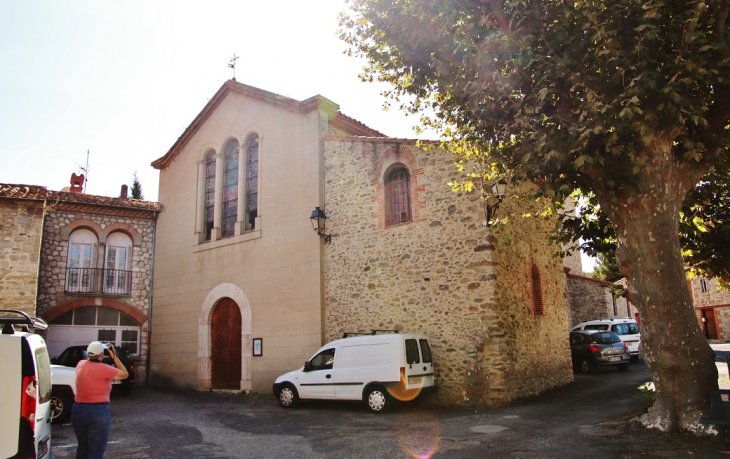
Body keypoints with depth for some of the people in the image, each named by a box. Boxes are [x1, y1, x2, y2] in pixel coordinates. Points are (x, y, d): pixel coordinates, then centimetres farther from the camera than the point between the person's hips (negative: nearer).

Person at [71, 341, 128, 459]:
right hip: (98, 411, -6)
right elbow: (125, 374, -7)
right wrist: (114, 357, -5)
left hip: (78, 410, 7)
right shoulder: (103, 368, -17)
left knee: (82, 447, 22)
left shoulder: (80, 364, 2)